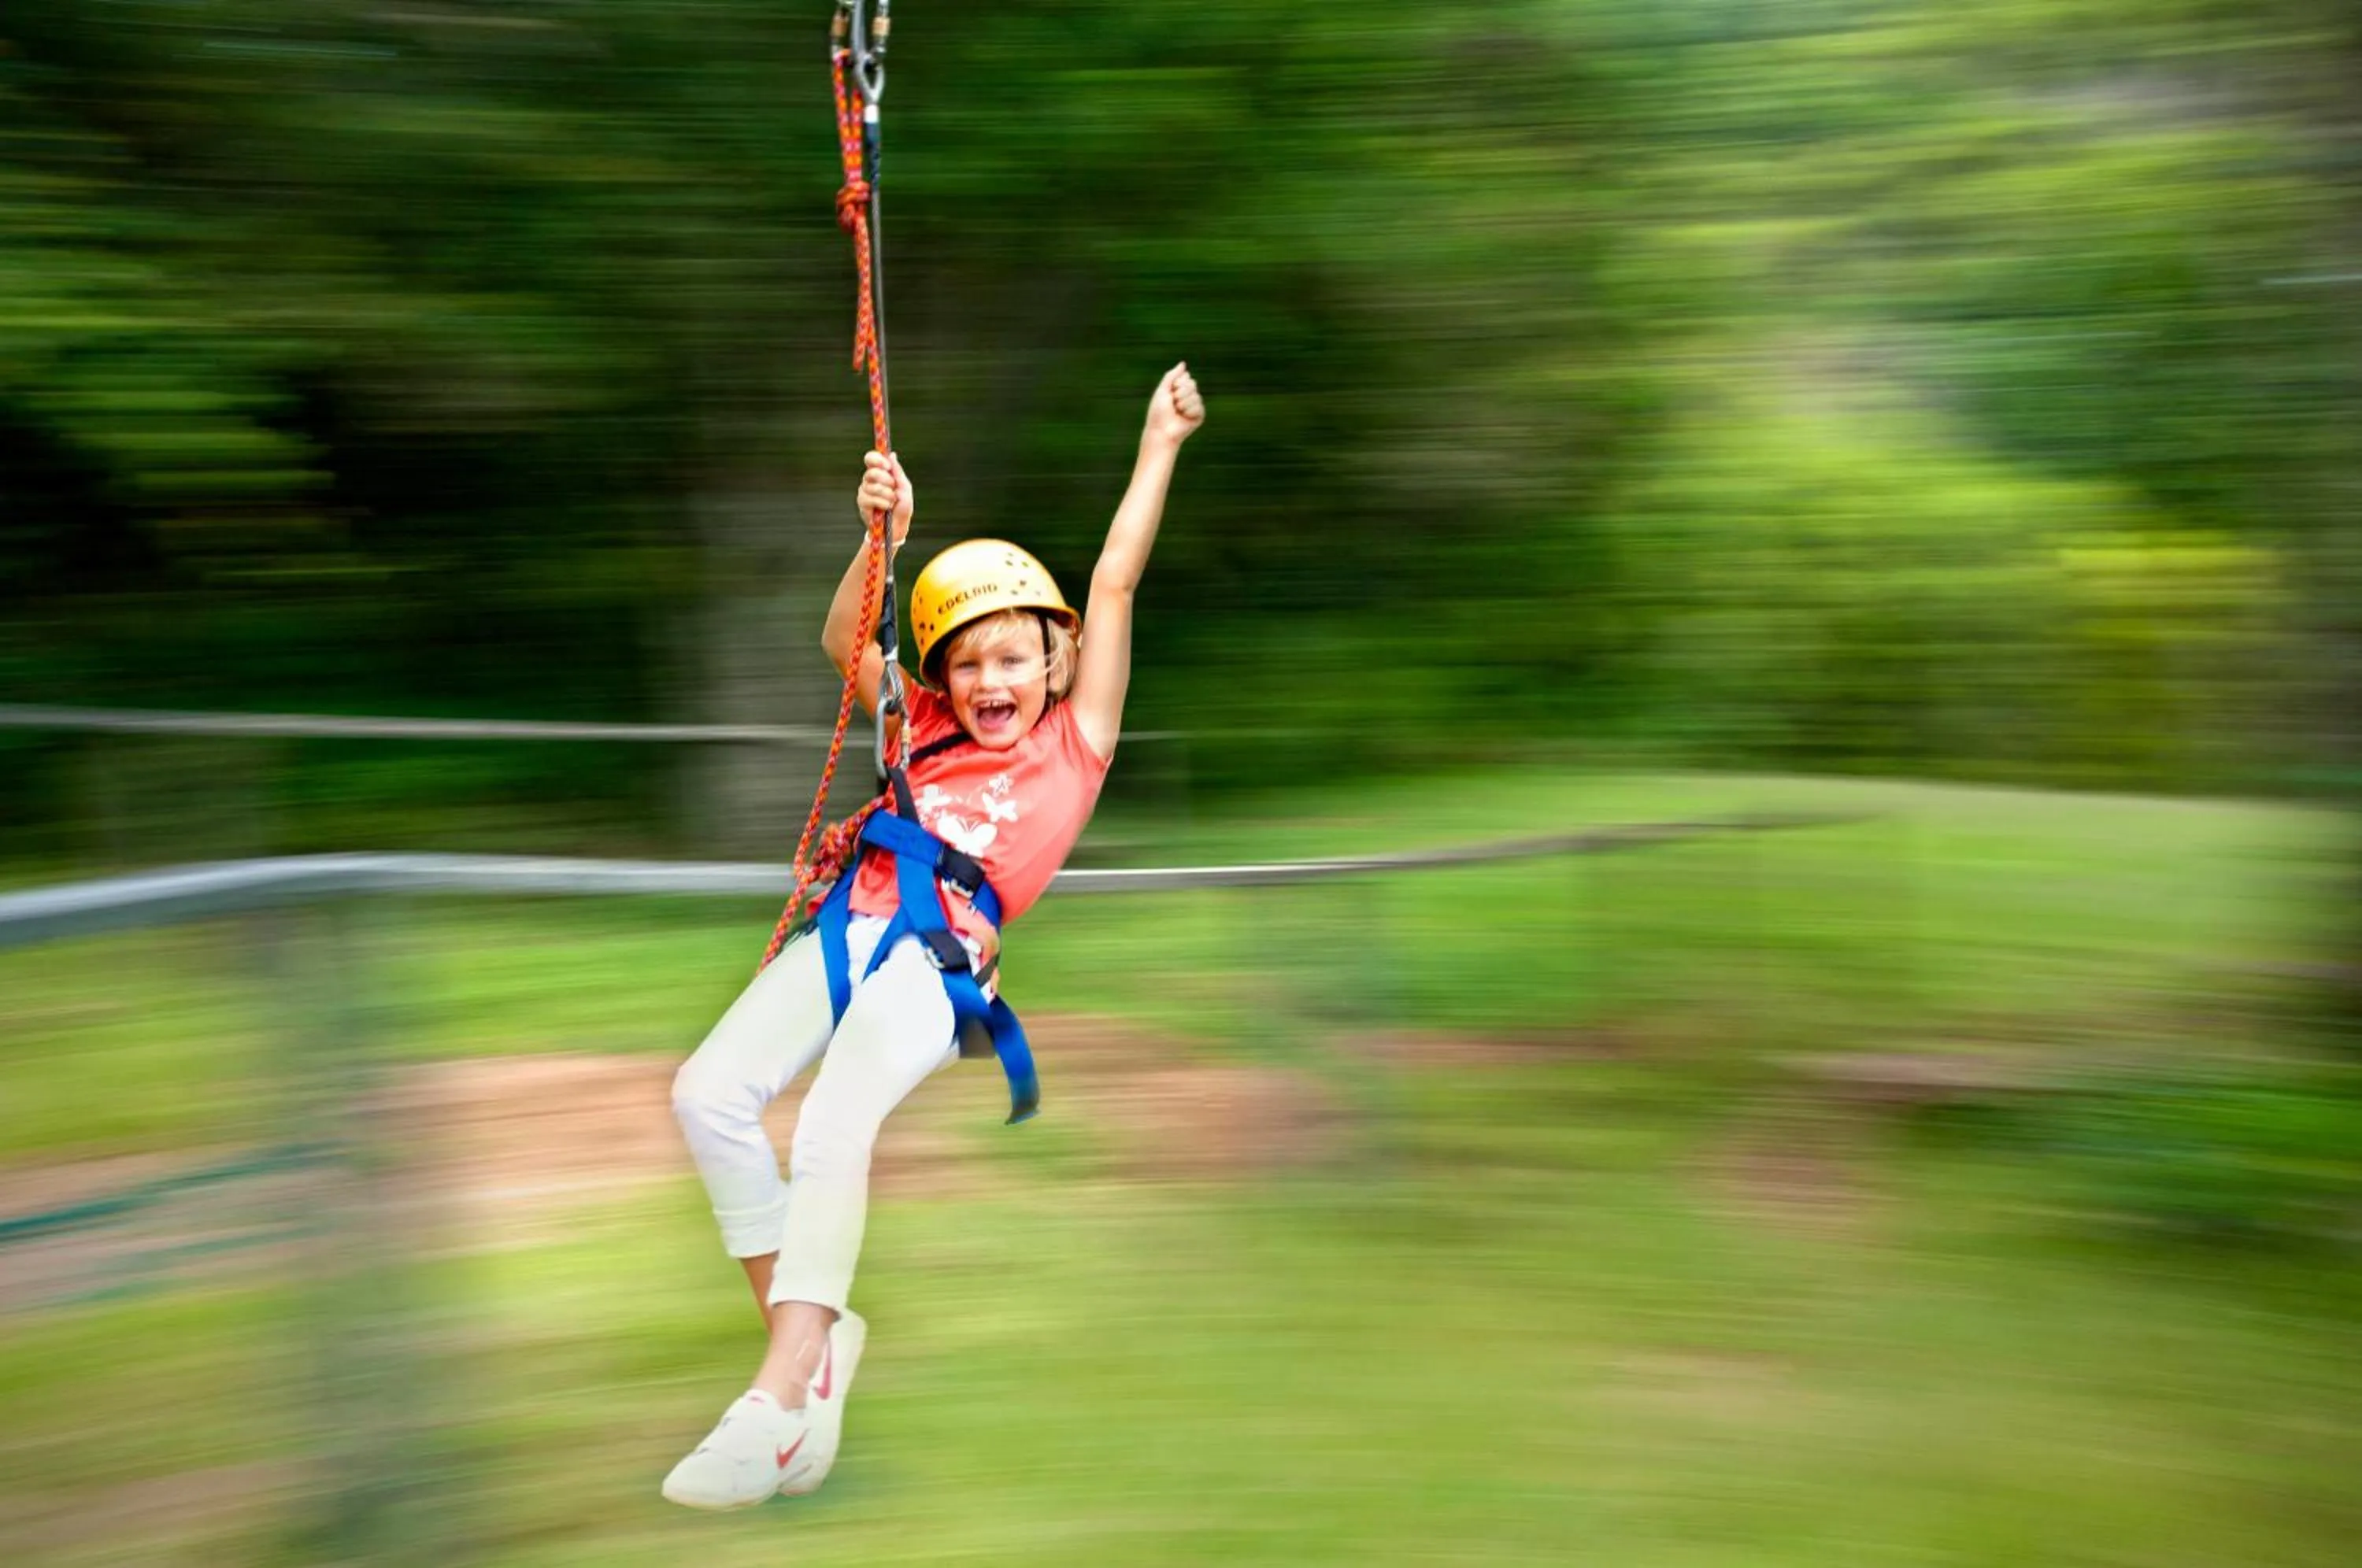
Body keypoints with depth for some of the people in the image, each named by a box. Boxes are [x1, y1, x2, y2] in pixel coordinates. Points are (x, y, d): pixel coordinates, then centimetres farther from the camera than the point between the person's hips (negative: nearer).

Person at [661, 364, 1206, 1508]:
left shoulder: (1073, 741, 15)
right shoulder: (928, 734, 27)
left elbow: (1114, 585, 15)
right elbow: (845, 644, 18)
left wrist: (1160, 446, 17)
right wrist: (884, 539, 4)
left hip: (941, 958, -5)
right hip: (848, 929, 5)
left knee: (833, 1127, -30)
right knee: (709, 1093, -18)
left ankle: (781, 1396, -30)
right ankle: (810, 1332, -9)